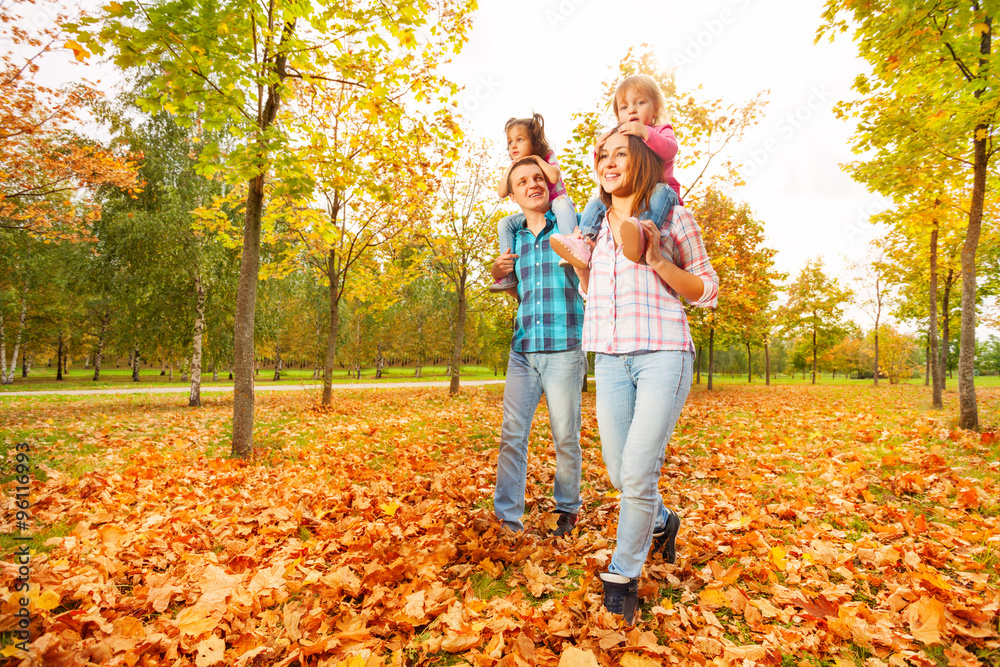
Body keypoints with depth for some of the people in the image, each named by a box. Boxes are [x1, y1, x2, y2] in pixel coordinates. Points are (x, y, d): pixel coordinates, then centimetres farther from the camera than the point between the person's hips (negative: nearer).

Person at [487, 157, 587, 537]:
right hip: (522, 350, 4)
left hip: (564, 349, -4)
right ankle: (507, 517, 10)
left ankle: (568, 509, 26)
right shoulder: (515, 239, 15)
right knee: (512, 435, 0)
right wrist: (498, 275, 6)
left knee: (565, 437, 5)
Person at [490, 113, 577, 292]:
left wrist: (538, 159, -16)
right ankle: (508, 273, -18)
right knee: (504, 224, -14)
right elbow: (501, 193, -6)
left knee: (561, 203, -39)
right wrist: (511, 168, -9)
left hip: (555, 206, -4)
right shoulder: (514, 167, 6)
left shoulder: (547, 157, -4)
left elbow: (554, 177, -26)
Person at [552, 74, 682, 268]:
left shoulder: (662, 131, 9)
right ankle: (584, 242, -33)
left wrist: (645, 132, -31)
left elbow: (670, 150, -16)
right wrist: (599, 151, -12)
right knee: (595, 203, -12)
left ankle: (640, 237, -60)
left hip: (657, 190, -4)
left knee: (663, 193, -36)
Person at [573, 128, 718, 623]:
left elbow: (708, 291, 2)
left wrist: (657, 259, -12)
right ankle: (662, 522, 41)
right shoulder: (596, 225, 15)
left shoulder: (672, 218, 1)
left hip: (662, 354, -5)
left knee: (638, 472, -10)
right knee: (619, 473, 8)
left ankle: (623, 573, 14)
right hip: (610, 358, 5)